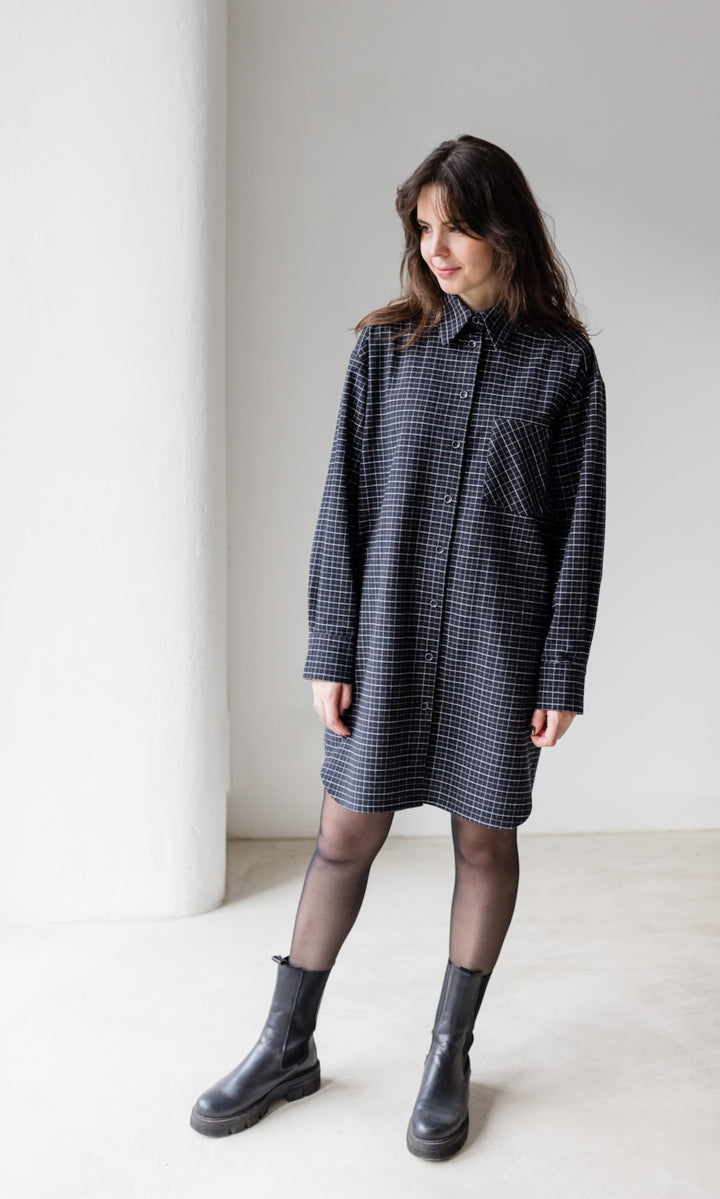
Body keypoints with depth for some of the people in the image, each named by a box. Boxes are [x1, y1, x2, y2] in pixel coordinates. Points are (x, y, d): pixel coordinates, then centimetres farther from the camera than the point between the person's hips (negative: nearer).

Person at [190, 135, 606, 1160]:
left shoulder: (562, 362, 0)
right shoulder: (387, 347, 3)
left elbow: (578, 529, 0)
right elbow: (345, 504, 2)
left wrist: (563, 674, -3)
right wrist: (330, 649, -2)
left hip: (499, 642, 0)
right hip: (390, 630, 1)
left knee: (484, 841, 9)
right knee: (346, 833, 7)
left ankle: (450, 1056, 29)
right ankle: (288, 1046, 26)